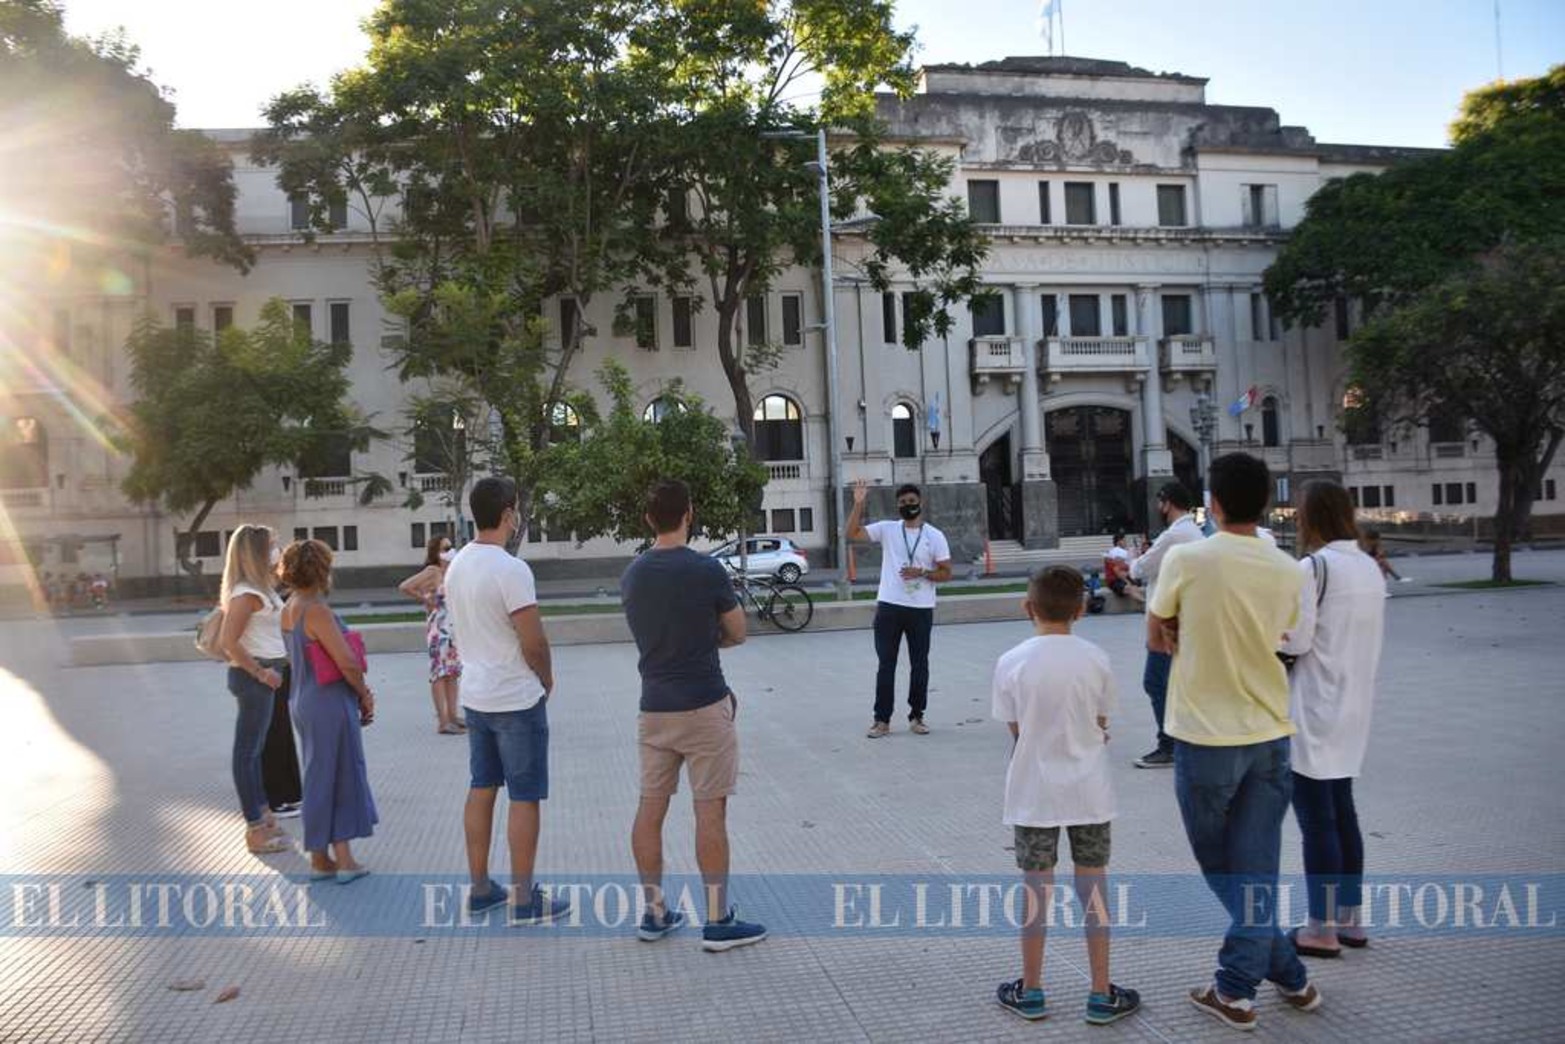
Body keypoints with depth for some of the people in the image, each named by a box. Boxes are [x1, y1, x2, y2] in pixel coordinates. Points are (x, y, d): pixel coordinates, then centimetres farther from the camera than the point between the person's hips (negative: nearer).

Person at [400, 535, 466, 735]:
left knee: (453, 672, 12)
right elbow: (405, 587, -23)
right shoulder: (432, 571, -12)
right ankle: (443, 721, -1)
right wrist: (426, 600, -12)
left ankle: (452, 715, 20)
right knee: (440, 673, -4)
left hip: (454, 627, 8)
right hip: (439, 627, -8)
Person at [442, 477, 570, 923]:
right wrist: (547, 678, -1)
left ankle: (480, 888, 24)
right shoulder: (511, 570, -21)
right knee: (525, 798, 0)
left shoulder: (456, 566, 6)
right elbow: (534, 643, -20)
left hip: (475, 696, 8)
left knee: (482, 789, 15)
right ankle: (524, 900, 7)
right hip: (517, 700, -8)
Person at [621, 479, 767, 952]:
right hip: (703, 707, -6)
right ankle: (718, 921, 7)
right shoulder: (706, 570, -14)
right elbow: (737, 633, -2)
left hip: (653, 709, 6)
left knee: (650, 808, 11)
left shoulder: (632, 575, 4)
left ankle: (654, 913, 20)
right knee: (710, 811, 1)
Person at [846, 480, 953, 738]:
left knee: (920, 665, 7)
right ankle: (882, 720, 9)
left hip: (921, 610, 0)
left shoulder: (935, 536, 1)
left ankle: (916, 717, 20)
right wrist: (858, 503, -16)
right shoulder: (887, 529, 3)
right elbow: (852, 533, -7)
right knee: (886, 665, 4)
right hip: (888, 607, 0)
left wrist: (922, 573, -15)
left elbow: (946, 573, 1)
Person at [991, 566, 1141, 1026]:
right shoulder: (1096, 660, -8)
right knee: (1093, 884, 10)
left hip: (1034, 791, -1)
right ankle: (1101, 994, 18)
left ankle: (1031, 991, 21)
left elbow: (1016, 728, -3)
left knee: (1036, 885, 10)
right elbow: (1101, 724, 1)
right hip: (1088, 790, 1)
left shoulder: (1011, 663, -12)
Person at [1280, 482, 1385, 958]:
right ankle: (1350, 919, 25)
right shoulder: (1369, 567, 8)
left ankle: (1322, 929, 8)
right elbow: (1368, 637, 13)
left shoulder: (1313, 568, -17)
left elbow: (1295, 641, -18)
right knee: (1342, 812, 17)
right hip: (1353, 705, 8)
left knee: (1316, 819, 0)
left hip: (1314, 709, -8)